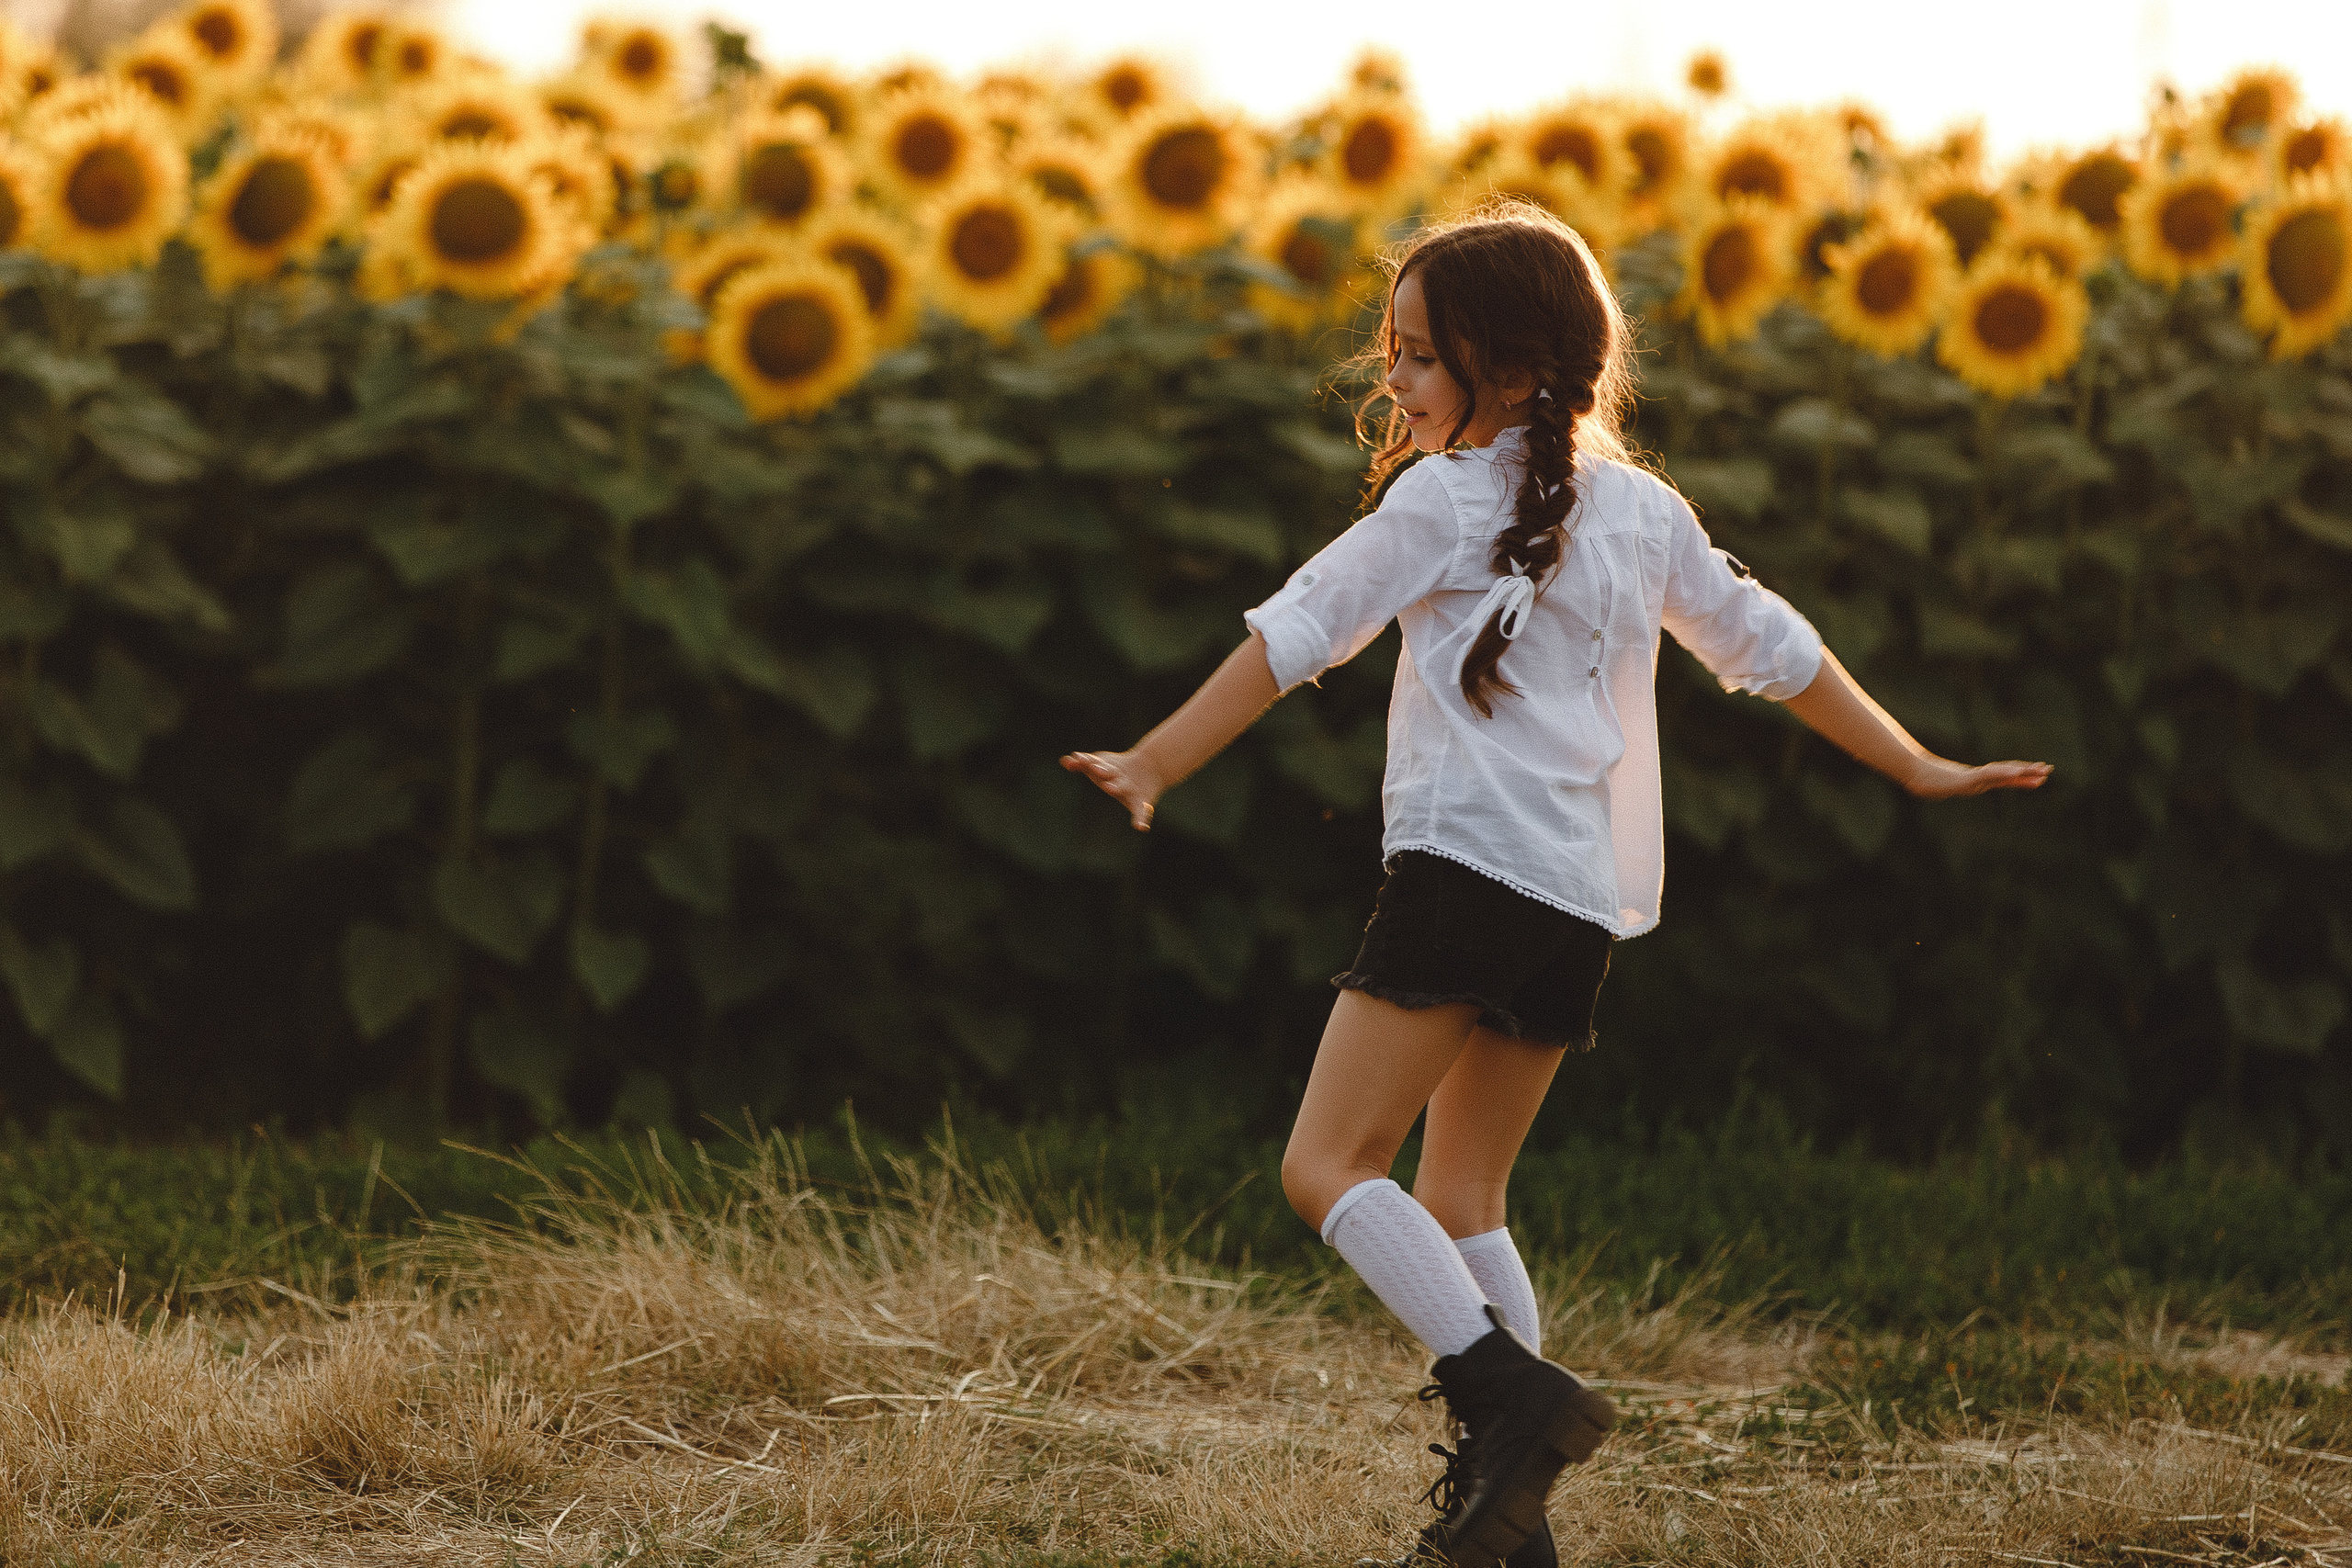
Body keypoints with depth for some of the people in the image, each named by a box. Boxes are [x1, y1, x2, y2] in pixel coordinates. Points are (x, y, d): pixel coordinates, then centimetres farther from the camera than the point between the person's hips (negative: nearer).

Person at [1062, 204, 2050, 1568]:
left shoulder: (1444, 499, -2)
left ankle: (1514, 1391, -23)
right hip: (1587, 903, 8)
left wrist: (1157, 766, -2)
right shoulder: (1641, 510, 17)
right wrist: (1919, 768, 33)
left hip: (1470, 869, -8)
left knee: (1332, 1166, -8)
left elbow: (1294, 636, -4)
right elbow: (1773, 648, 23)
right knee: (1462, 1203, 14)